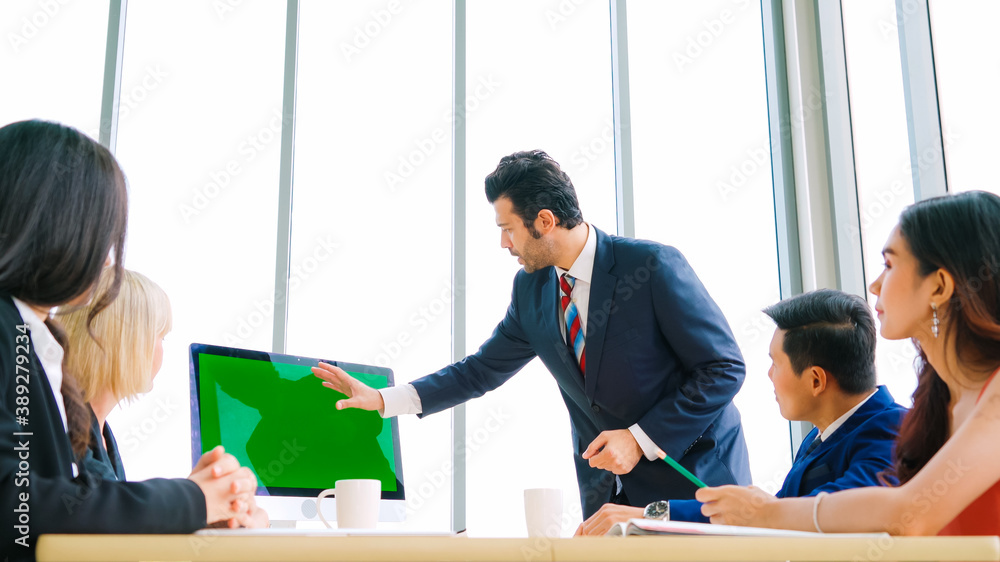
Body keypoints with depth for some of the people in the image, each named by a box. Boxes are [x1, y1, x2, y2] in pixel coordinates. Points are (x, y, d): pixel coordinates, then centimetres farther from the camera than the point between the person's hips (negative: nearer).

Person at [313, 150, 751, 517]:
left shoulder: (656, 266, -17)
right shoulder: (531, 289, 1)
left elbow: (724, 368, -14)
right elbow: (483, 369, 11)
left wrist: (641, 439, -19)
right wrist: (383, 399, 4)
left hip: (692, 478, -4)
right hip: (607, 492, 5)